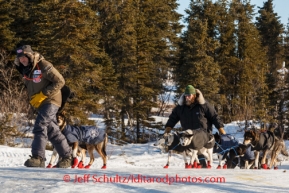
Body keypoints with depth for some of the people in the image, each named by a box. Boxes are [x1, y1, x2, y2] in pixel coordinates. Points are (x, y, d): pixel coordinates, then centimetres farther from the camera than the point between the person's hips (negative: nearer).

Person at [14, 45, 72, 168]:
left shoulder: (43, 66, -17)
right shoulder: (25, 70, 8)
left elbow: (60, 81, -19)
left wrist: (43, 95, -20)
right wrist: (32, 98, 7)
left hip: (50, 101, -8)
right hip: (39, 104, 9)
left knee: (40, 126, -21)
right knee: (53, 131, 10)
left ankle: (38, 158, -25)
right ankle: (67, 157, 19)